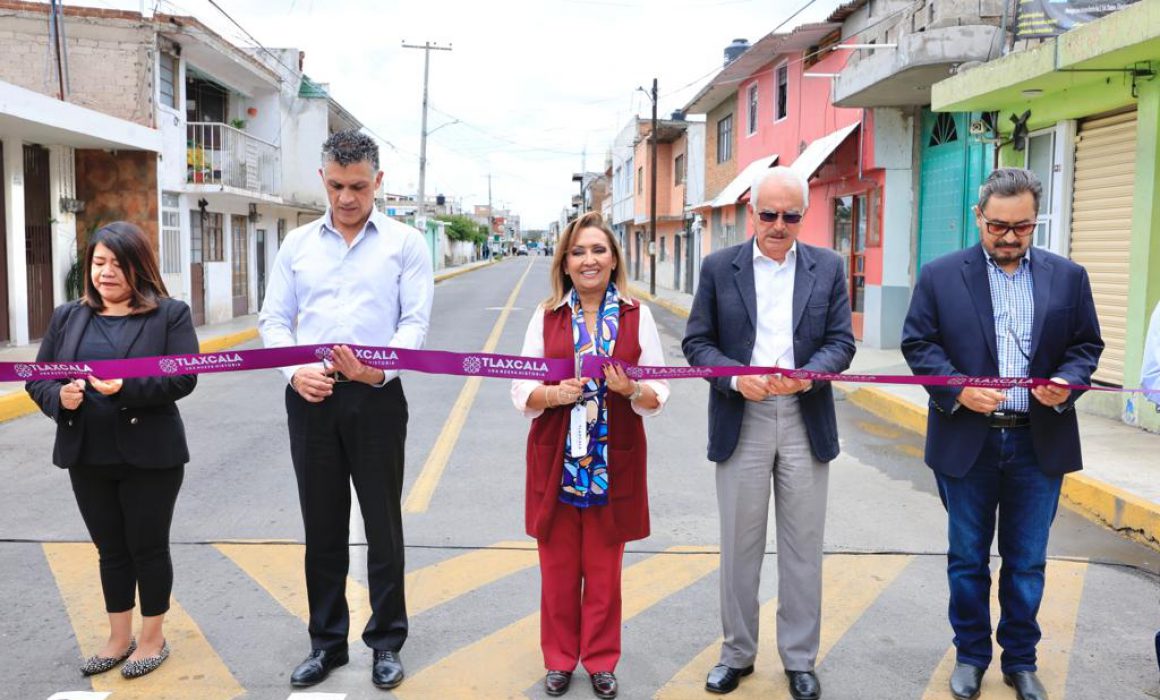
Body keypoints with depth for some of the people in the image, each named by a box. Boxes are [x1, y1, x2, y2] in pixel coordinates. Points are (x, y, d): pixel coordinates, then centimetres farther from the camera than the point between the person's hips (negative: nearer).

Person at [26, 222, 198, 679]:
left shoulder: (170, 314, -4)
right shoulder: (67, 317, 9)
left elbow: (183, 379, -14)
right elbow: (37, 379, 8)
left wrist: (126, 388, -27)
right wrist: (59, 398, -14)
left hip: (150, 455, -4)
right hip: (87, 456, 4)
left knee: (148, 546, 7)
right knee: (110, 549, 15)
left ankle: (153, 638, 23)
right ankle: (119, 637, 29)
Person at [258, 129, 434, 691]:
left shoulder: (405, 244, 1)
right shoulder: (297, 244, 10)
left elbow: (415, 321, -6)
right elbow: (274, 319, 8)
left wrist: (379, 369, -23)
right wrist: (295, 371, -10)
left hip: (376, 397, -2)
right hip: (309, 398, 3)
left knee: (383, 525, 5)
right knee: (322, 527, 12)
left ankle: (387, 642, 21)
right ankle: (326, 641, 26)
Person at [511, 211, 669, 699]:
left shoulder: (637, 316, 1)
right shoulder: (546, 317, 2)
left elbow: (658, 395, 0)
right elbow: (521, 391, 0)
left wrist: (632, 390, -20)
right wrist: (555, 394, -19)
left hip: (615, 462, 0)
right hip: (555, 460, 1)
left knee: (604, 568, 10)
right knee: (558, 567, 10)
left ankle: (601, 660, 28)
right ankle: (559, 658, 28)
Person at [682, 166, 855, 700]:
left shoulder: (827, 267, 5)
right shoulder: (719, 268, 2)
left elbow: (841, 341, 2)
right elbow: (697, 341, 1)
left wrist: (808, 375, -18)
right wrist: (736, 378, -16)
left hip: (806, 423, 1)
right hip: (742, 424, 0)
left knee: (802, 547, 9)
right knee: (739, 546, 9)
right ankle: (737, 653, 25)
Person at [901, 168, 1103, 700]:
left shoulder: (1068, 277, 4)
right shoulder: (940, 276, -2)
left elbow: (1086, 345, 7)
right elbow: (917, 343, -3)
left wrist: (1065, 383, -13)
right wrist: (958, 389, -17)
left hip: (1040, 442, 2)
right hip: (967, 441, -1)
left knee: (1027, 561, 12)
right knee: (967, 557, 11)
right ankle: (970, 655, 28)